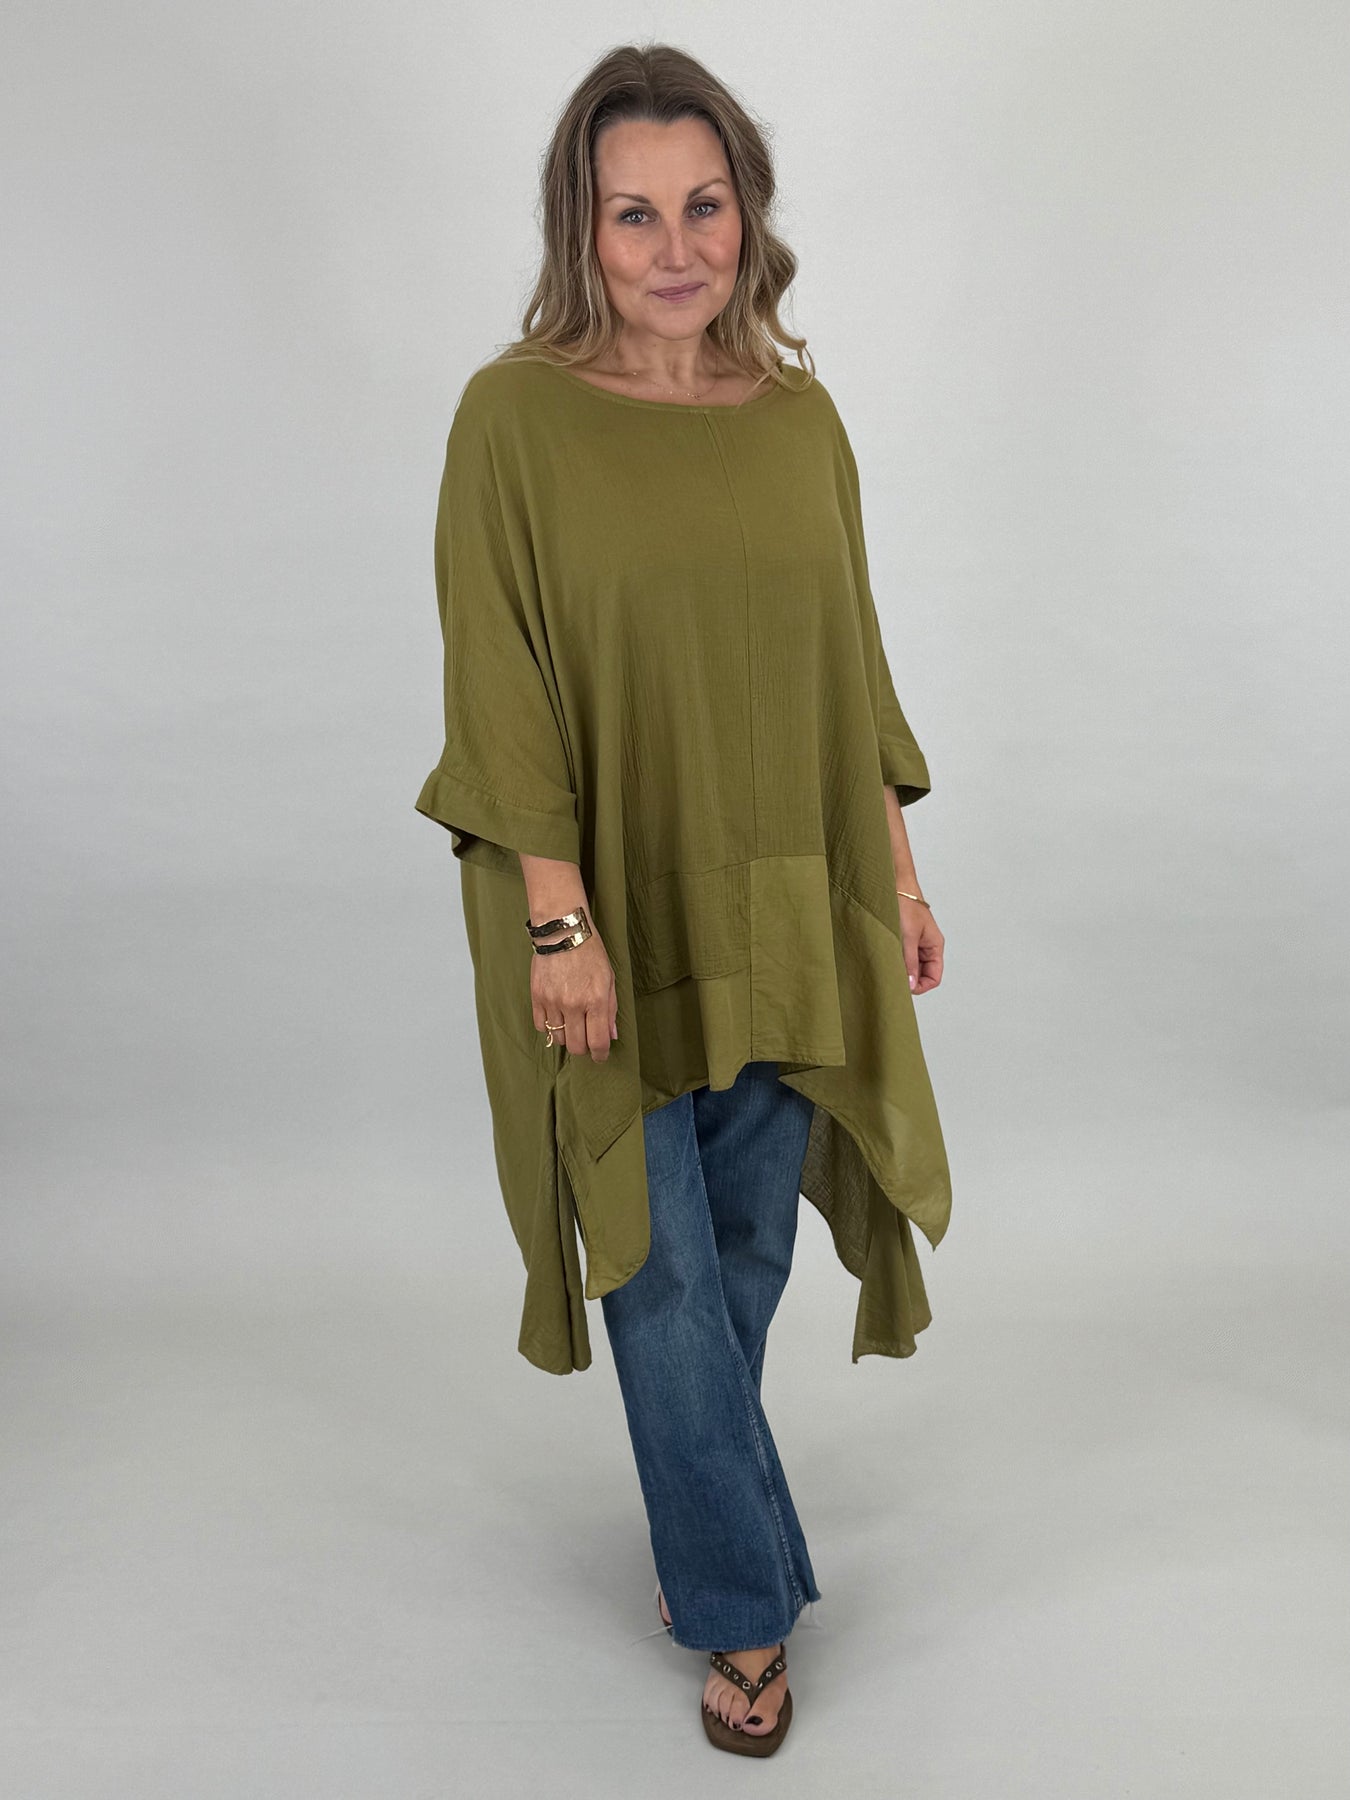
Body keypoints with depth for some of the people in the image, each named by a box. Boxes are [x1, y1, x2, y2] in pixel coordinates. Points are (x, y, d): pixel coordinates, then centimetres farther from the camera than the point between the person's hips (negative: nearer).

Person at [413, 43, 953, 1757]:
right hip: (614, 920, -4)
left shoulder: (800, 417, 5)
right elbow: (498, 686, -11)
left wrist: (897, 873, 8)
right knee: (664, 1263, 4)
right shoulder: (514, 416, -8)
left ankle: (695, 1512, 40)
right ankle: (743, 1603, 22)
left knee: (748, 1245, 15)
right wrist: (558, 917, -16)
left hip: (782, 917, 4)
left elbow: (847, 662, 10)